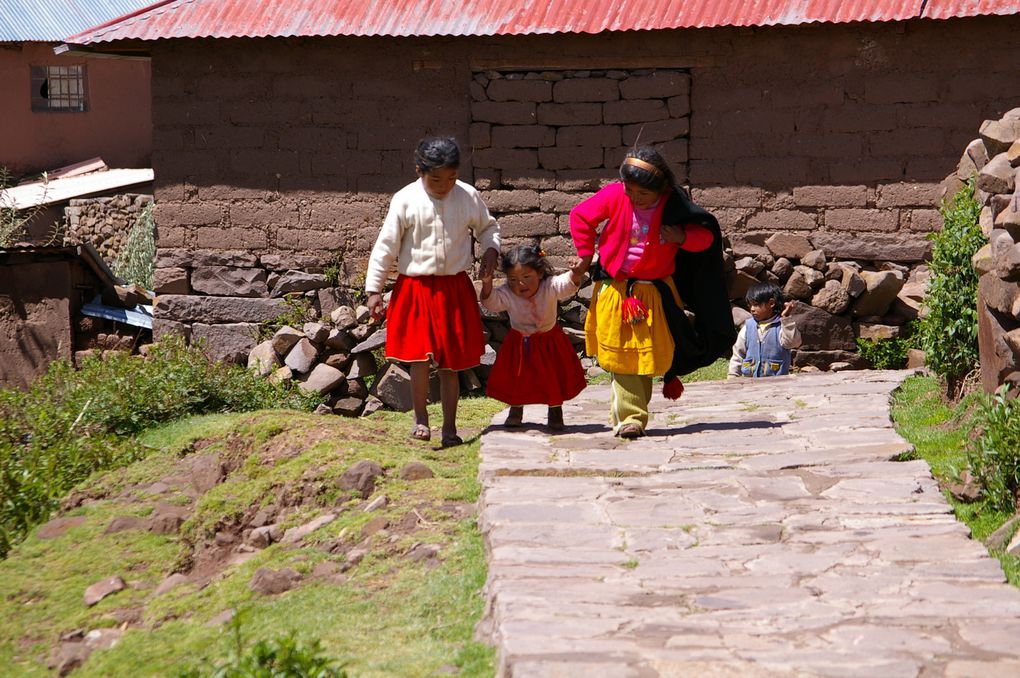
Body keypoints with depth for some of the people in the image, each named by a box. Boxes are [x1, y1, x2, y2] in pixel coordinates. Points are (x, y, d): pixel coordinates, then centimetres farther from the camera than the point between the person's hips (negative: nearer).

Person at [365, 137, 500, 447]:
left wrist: (491, 249, -2)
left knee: (450, 362, 7)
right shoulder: (405, 200, -6)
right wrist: (373, 289, -4)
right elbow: (386, 245, -2)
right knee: (420, 357, -12)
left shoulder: (468, 197, 0)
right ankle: (420, 419, 6)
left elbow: (487, 227, 19)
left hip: (456, 289, 2)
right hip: (415, 288, -2)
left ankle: (449, 427, 17)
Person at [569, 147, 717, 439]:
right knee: (620, 354, -5)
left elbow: (705, 236, -1)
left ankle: (623, 411, 16)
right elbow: (580, 216, 4)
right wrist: (586, 254, 5)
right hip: (614, 291, 0)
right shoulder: (614, 196, -9)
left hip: (654, 292, 0)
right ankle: (630, 417, -3)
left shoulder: (673, 206, -9)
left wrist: (683, 237, -21)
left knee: (649, 354, 2)